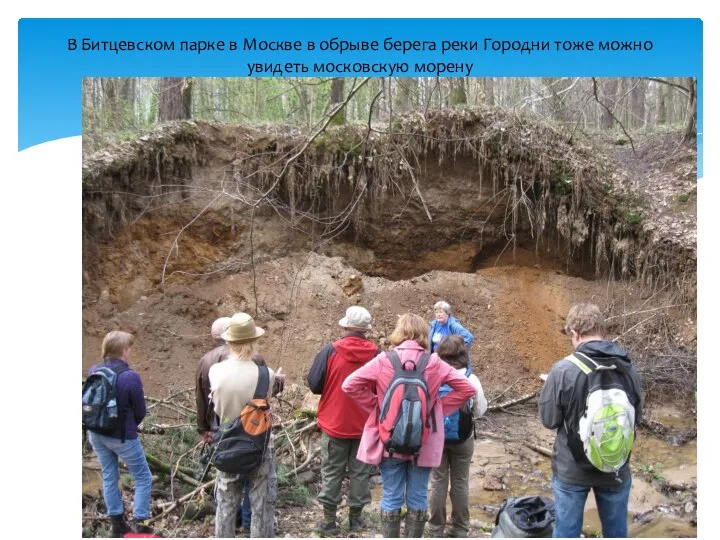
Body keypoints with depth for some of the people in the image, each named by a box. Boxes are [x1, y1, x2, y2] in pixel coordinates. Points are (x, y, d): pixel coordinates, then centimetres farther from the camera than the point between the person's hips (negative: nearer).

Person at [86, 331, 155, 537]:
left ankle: (116, 523, 28)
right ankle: (139, 523, 10)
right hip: (122, 437, -6)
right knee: (143, 478, 11)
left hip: (96, 433, 6)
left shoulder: (94, 371, -6)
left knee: (109, 477, 19)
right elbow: (140, 411, -11)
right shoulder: (130, 376, -22)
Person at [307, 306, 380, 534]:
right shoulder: (376, 353, -8)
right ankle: (355, 517, 23)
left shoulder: (331, 350, -13)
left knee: (332, 472, 10)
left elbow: (314, 384, -7)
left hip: (334, 423, -1)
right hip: (366, 424, 2)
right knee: (360, 471, 14)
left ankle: (329, 520, 15)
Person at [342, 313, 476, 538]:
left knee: (391, 498, 10)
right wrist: (439, 408, 3)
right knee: (417, 498, 12)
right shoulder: (434, 363, -6)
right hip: (424, 443, 1)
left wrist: (375, 406, 0)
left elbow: (350, 385, -11)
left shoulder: (384, 360, -9)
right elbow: (466, 388, -3)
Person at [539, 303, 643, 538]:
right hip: (616, 468, 3)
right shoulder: (628, 368, -8)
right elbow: (637, 417, 5)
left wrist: (547, 389, 5)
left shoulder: (563, 370, -20)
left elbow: (549, 420, -10)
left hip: (571, 469, -3)